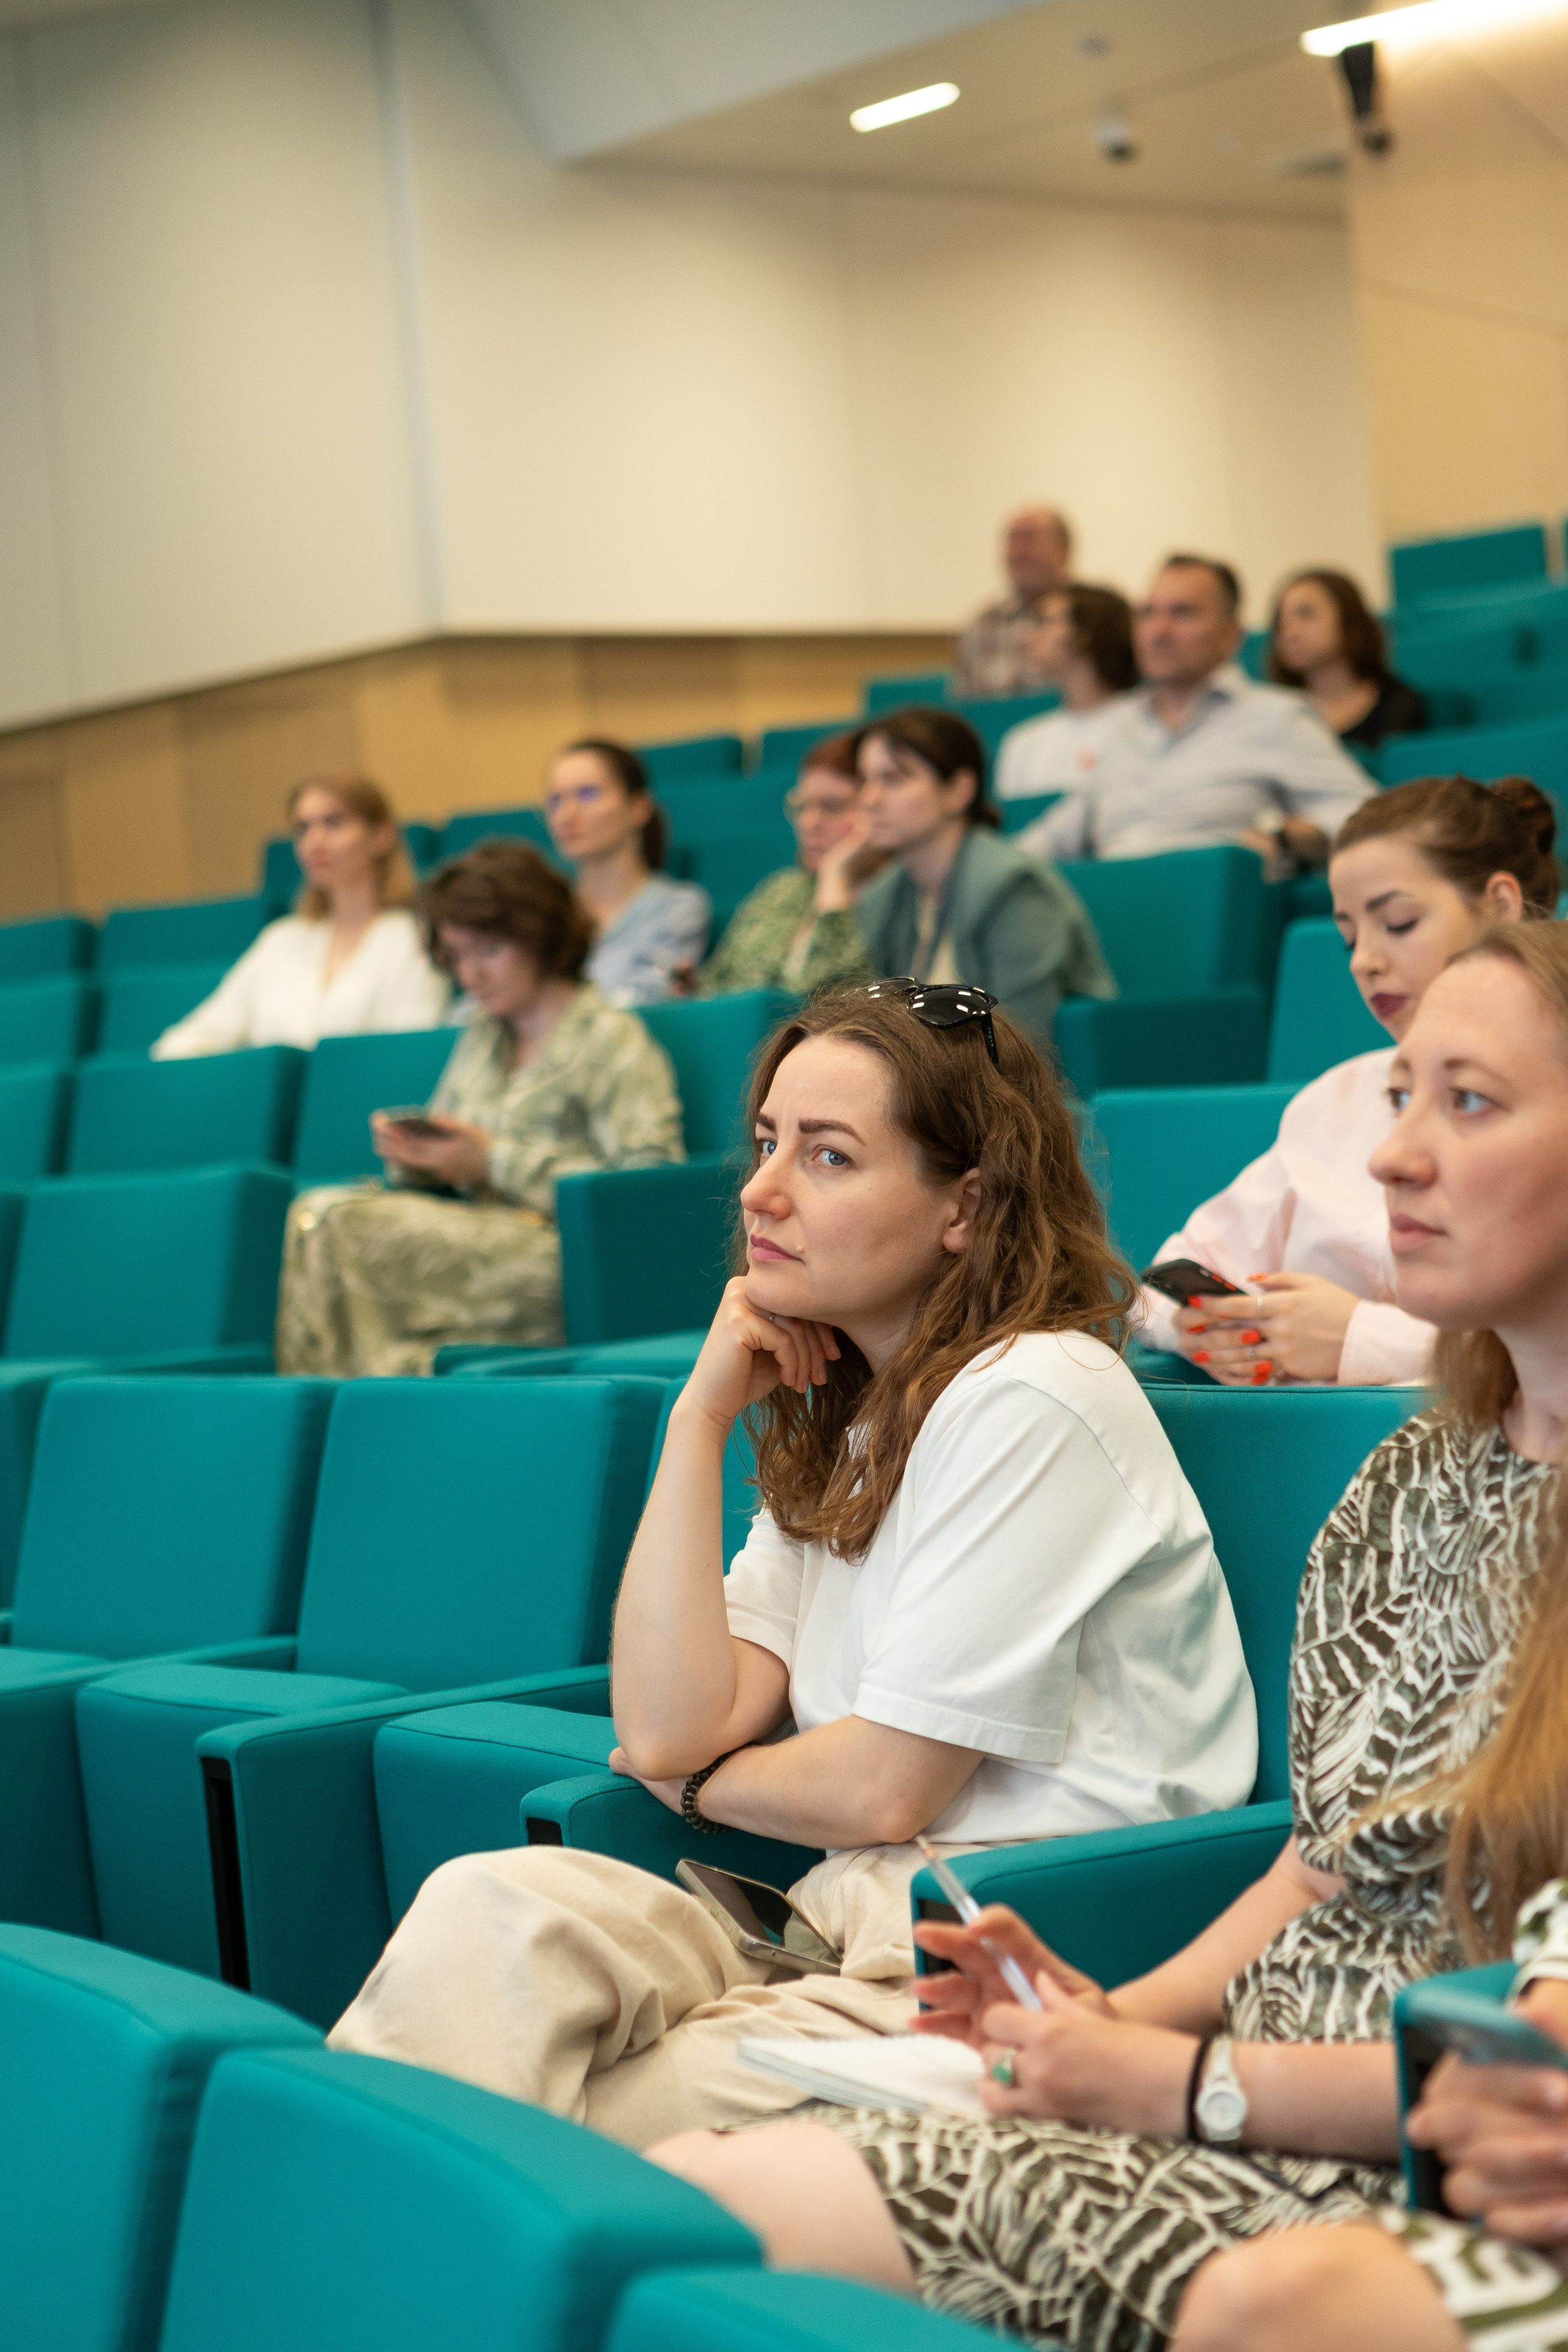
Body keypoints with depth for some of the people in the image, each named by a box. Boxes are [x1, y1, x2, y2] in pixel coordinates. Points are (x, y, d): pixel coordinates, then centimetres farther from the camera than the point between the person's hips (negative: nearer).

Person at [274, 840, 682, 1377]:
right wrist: (412, 1154, 2)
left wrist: (496, 1161, -13)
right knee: (320, 1208, -21)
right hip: (481, 1239, 7)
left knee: (345, 1226, -26)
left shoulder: (612, 1040, 0)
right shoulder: (481, 1034, 23)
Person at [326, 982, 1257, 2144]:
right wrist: (702, 1416, 3)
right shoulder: (841, 1421, 16)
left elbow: (886, 1789, -12)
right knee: (491, 1906, -19)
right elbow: (667, 1728, 3)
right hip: (853, 1924, 7)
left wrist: (692, 1781, 8)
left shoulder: (1032, 1401, -11)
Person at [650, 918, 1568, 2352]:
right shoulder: (1409, 1486, 13)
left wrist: (1186, 2080, -13)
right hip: (1258, 2111, 8)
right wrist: (1127, 2015, 2)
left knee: (679, 2216, -16)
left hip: (1406, 2202, -8)